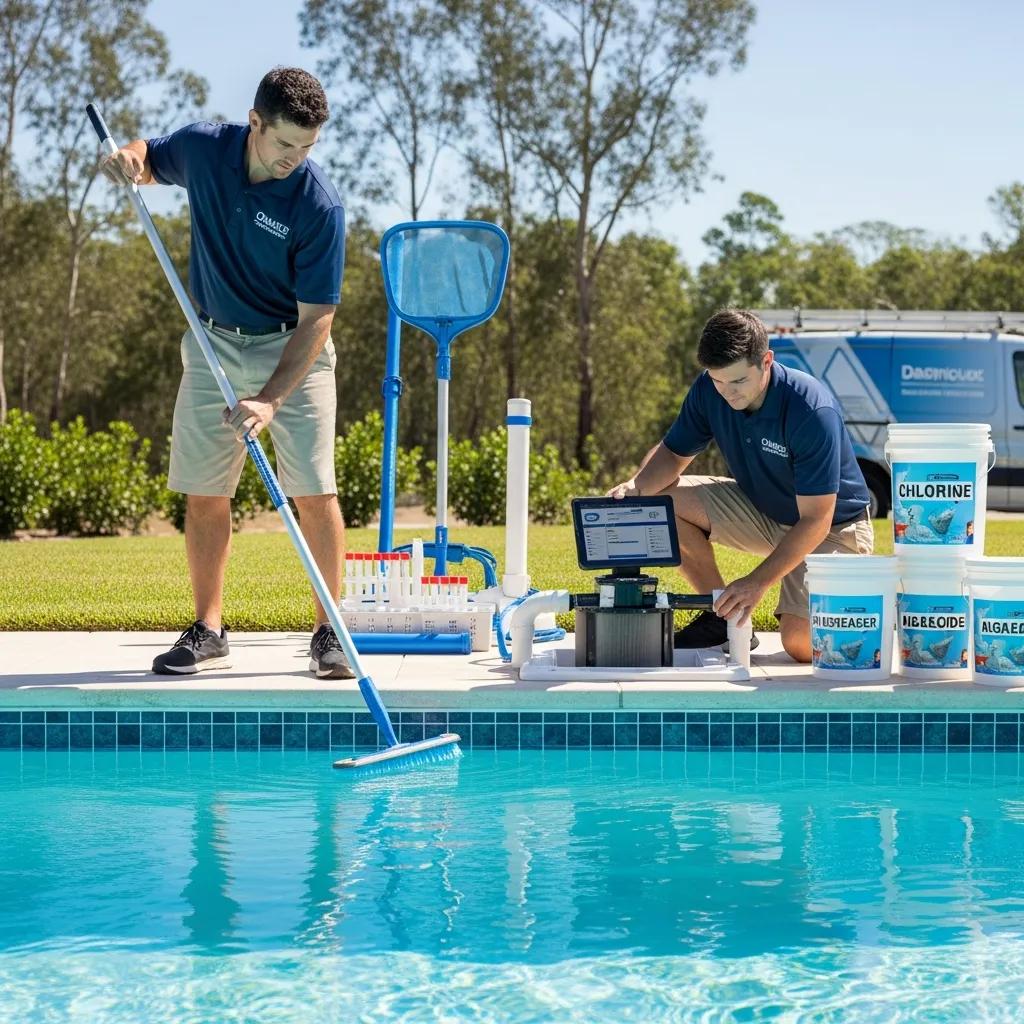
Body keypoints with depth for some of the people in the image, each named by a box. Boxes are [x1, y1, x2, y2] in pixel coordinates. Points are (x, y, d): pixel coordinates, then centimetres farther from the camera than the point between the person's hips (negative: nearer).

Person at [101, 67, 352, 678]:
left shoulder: (319, 205, -23)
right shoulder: (201, 148, -11)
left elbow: (316, 317, -22)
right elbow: (150, 160, 14)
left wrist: (270, 401, -31)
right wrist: (131, 159, -12)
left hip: (293, 349, -4)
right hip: (214, 342, 4)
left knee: (315, 491, -10)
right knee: (204, 493, 3)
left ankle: (329, 634, 0)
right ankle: (209, 632, 12)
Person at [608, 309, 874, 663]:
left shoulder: (812, 410, -33)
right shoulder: (709, 390, -14)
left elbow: (815, 521, -32)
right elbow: (673, 453, -2)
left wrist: (757, 581, -39)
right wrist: (636, 485, -25)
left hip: (833, 527, -6)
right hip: (762, 510, 6)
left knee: (801, 644, -26)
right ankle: (724, 617, 0)